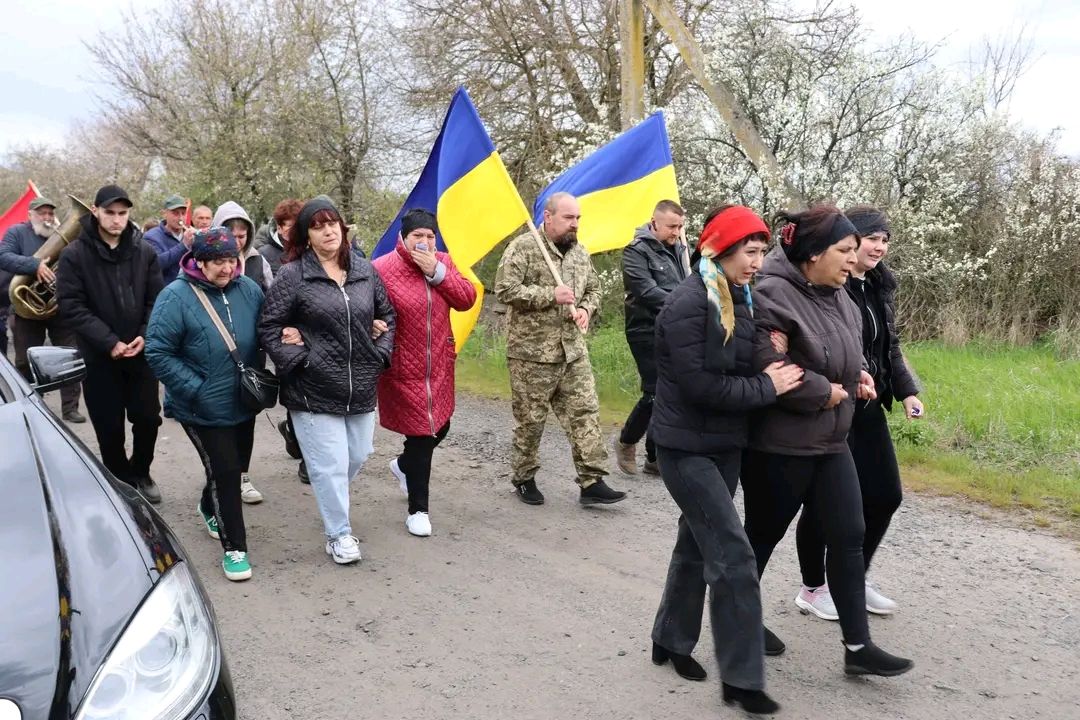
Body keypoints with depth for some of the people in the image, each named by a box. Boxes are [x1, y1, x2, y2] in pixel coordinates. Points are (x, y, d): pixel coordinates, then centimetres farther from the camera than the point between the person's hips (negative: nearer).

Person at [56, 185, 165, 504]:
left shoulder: (145, 252, 3)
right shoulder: (74, 255, -6)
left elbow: (156, 300, 4)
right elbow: (71, 307, -11)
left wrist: (145, 336, -12)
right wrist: (109, 342, -18)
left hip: (140, 353, 2)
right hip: (99, 357, -2)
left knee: (148, 417, 8)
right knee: (109, 427, 5)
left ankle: (140, 473, 31)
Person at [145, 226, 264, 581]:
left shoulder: (248, 289, -3)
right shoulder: (176, 297, -17)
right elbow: (158, 353, -15)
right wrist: (196, 389, -19)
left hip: (243, 403, 6)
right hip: (202, 410, -6)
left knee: (236, 465, 21)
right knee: (225, 471, -6)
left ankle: (210, 508, 51)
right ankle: (233, 547, 10)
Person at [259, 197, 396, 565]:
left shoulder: (365, 270, 6)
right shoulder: (292, 276, -7)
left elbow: (387, 316, 16)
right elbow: (269, 327, -4)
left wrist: (380, 355, 6)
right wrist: (298, 361, -11)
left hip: (361, 387, 5)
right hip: (314, 391, -5)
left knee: (358, 455, 17)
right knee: (330, 464, -1)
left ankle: (331, 502, 47)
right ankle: (339, 534, 17)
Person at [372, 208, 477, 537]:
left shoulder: (442, 262, 5)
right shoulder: (382, 269, -13)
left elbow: (467, 299, -5)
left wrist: (437, 272, -15)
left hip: (439, 368, 6)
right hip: (403, 371, -6)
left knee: (439, 429, 19)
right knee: (421, 436, -3)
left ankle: (403, 465, 51)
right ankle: (417, 510, 15)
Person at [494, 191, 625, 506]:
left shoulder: (580, 253, 11)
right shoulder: (523, 247, -10)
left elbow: (594, 289, 21)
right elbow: (505, 290, -17)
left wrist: (586, 309, -1)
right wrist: (550, 295, -20)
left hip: (573, 350, 6)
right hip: (531, 351, -6)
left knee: (585, 412, 1)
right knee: (529, 419, 5)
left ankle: (592, 482, 6)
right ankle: (523, 478, 23)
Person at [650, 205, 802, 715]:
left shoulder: (740, 300, 6)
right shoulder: (689, 303, -19)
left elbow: (741, 367, 11)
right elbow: (697, 383, -24)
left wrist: (775, 373, -8)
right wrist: (765, 388, -16)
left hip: (725, 444, 8)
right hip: (687, 447, -8)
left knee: (697, 544, 18)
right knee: (733, 556, -8)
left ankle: (671, 641, 35)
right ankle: (741, 678, 3)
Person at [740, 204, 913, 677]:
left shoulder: (838, 297, 8)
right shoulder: (772, 296, -20)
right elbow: (768, 370, -28)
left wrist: (858, 376, 3)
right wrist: (829, 392, -17)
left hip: (830, 443, 8)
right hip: (778, 446, -8)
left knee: (848, 538, 6)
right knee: (762, 536, 9)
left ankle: (858, 647, 15)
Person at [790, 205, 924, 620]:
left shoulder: (880, 287, 10)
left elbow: (890, 347, 16)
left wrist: (906, 390, 7)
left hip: (868, 409, 9)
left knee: (886, 495, 12)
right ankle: (812, 589, 21)